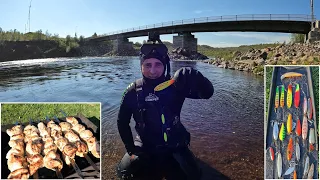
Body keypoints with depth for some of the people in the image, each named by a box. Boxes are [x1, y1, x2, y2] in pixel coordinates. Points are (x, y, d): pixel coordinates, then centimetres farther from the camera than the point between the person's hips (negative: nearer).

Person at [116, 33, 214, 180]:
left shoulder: (175, 85, -13)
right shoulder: (133, 91, -10)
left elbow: (207, 93, -22)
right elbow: (122, 122, 0)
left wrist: (192, 76, -40)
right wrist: (131, 148, -5)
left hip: (174, 145, 0)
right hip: (146, 145, 1)